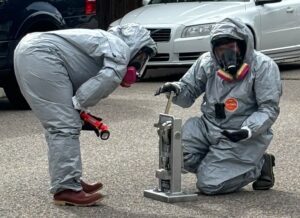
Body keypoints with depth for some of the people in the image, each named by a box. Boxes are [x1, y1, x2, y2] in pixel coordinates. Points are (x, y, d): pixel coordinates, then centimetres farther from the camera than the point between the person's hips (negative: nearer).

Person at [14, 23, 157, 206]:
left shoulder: (105, 41, 28)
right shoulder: (119, 47, -1)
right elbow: (110, 77, -18)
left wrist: (79, 109, 14)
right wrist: (79, 104, -10)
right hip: (40, 55, -10)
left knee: (61, 124, 16)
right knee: (65, 126, -9)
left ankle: (71, 182, 22)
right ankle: (66, 189, -9)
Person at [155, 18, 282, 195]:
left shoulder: (263, 66, -12)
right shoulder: (207, 62, 2)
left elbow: (269, 109, -12)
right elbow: (189, 94, 7)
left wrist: (248, 130, -28)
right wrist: (177, 89, -17)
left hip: (244, 136, -5)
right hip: (209, 126, 5)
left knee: (208, 184, -14)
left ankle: (259, 165, 9)